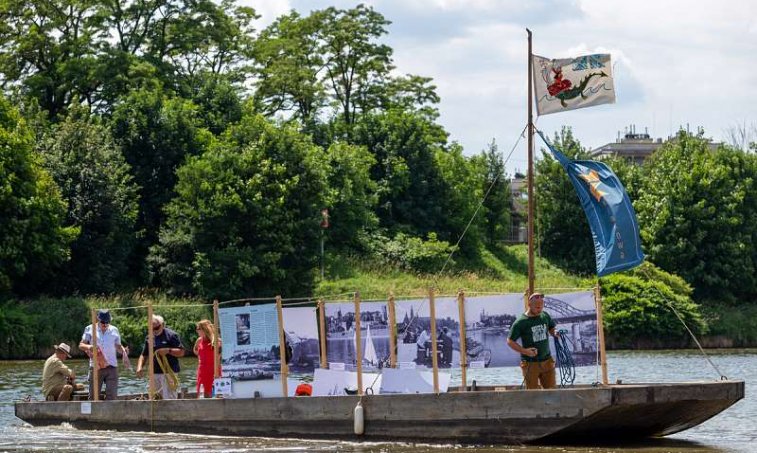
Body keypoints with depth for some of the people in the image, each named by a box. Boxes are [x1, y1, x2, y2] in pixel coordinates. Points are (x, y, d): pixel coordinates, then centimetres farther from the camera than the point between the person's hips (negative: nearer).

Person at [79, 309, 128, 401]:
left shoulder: (114, 330, 9)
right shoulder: (89, 329, 4)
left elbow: (118, 346, 16)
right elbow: (81, 345, 5)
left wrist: (123, 350, -7)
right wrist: (88, 347, -18)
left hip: (111, 367, 1)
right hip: (96, 368, -1)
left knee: (112, 395, -5)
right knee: (93, 395, 3)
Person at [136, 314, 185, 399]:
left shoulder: (171, 335, -4)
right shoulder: (149, 338, 14)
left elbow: (181, 352, -6)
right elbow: (143, 355, 16)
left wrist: (168, 350, -20)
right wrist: (139, 367, -1)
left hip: (169, 372, -7)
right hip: (155, 372, 7)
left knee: (169, 398, -12)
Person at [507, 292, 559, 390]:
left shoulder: (545, 316, 4)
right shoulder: (520, 322, -10)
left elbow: (552, 329, 20)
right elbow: (510, 341, -6)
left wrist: (555, 333, -5)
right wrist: (524, 351, -20)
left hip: (547, 361, 4)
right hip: (530, 363, -4)